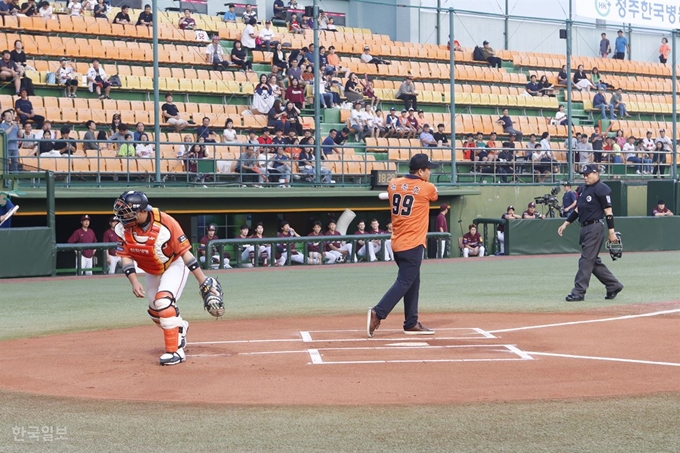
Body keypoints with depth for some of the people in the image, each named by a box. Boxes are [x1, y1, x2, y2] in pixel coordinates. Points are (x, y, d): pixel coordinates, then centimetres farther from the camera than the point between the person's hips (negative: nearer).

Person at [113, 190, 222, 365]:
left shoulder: (165, 223, -32)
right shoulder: (123, 228, -19)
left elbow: (184, 252, -27)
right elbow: (126, 257, -13)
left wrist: (203, 281, -27)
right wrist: (134, 282, -29)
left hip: (175, 265, -6)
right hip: (152, 271, 6)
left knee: (163, 301, -26)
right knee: (155, 311, 15)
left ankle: (175, 351, -19)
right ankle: (180, 328, 48)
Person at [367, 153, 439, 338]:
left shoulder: (393, 184, 5)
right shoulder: (427, 188, -9)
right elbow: (435, 196, 14)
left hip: (397, 243, 7)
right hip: (413, 244, -7)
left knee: (412, 282, 16)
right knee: (404, 282, -7)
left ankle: (411, 323, 18)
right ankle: (377, 313, -20)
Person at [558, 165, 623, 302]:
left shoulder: (601, 189, -10)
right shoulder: (583, 189, 16)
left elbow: (608, 211, -13)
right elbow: (577, 210, 22)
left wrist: (611, 232, -16)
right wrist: (566, 223, 15)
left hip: (595, 228, -9)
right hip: (585, 228, 9)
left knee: (587, 259, -9)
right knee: (593, 261, 12)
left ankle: (579, 292, -9)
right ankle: (613, 285, 21)